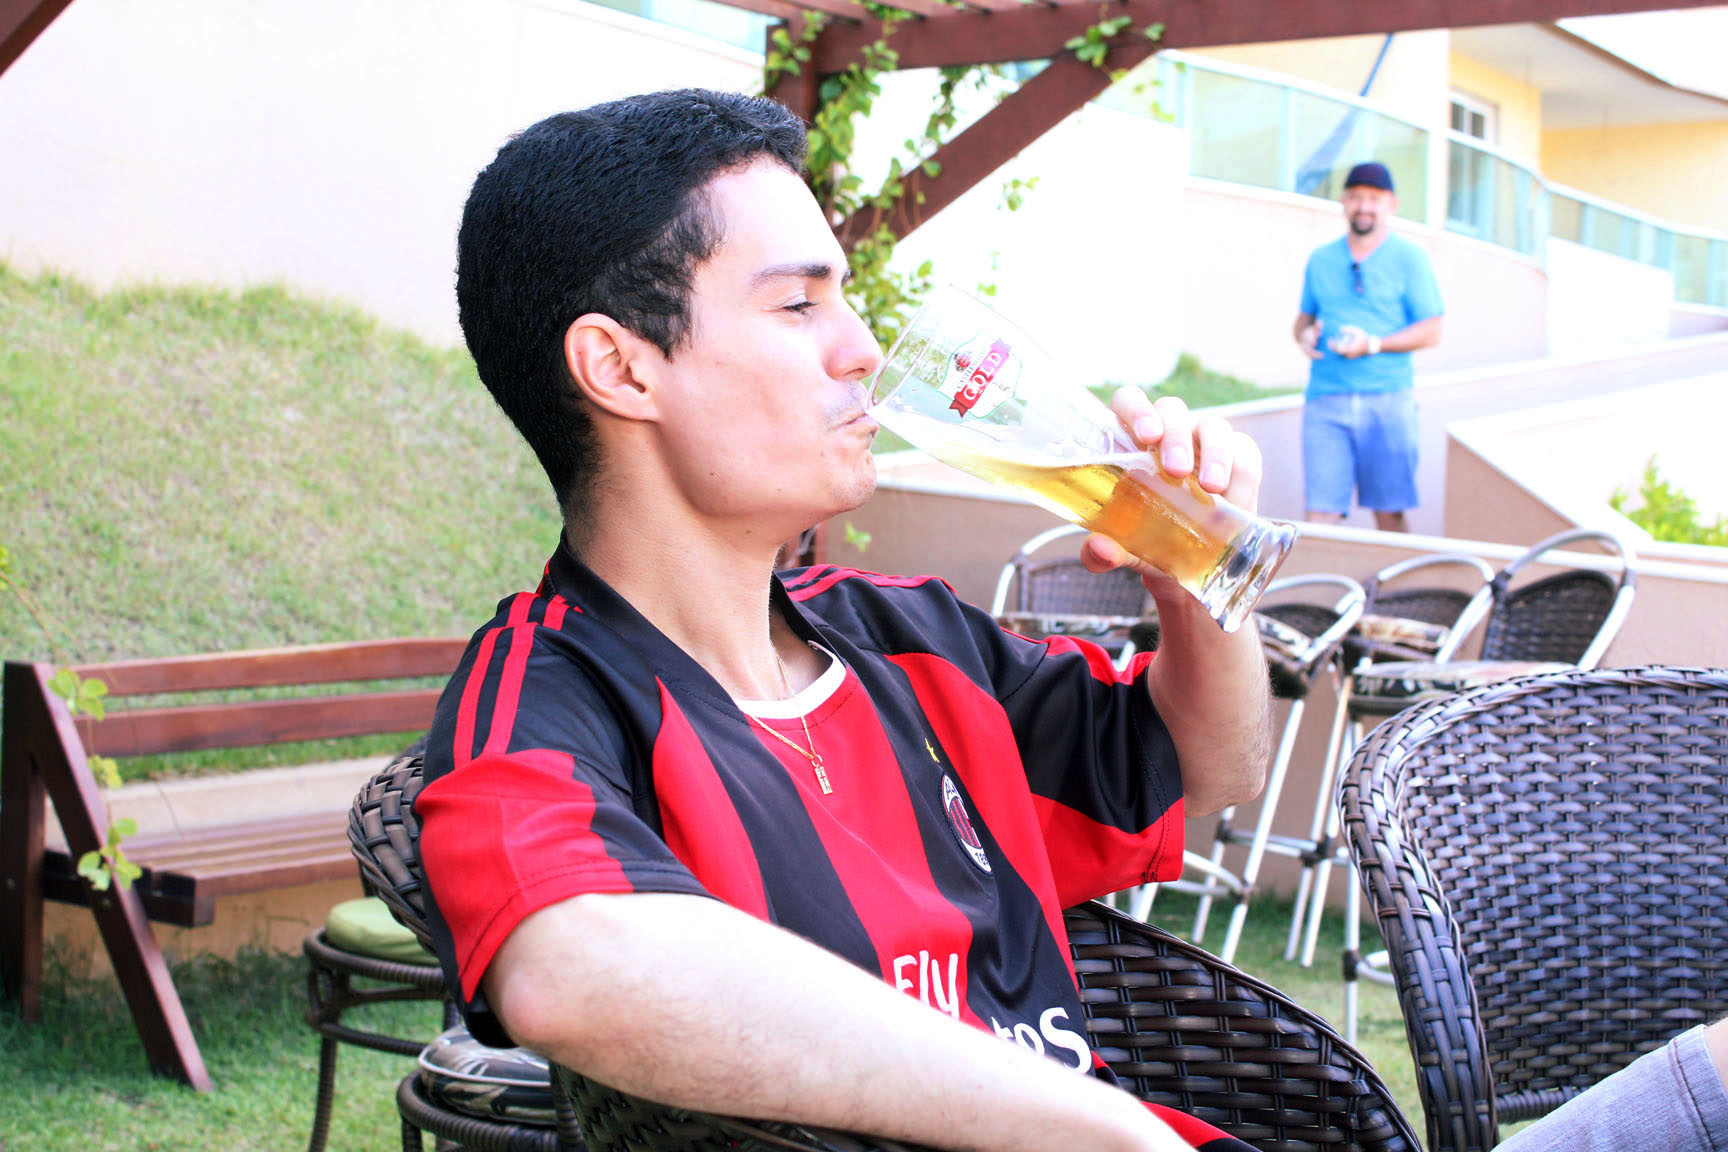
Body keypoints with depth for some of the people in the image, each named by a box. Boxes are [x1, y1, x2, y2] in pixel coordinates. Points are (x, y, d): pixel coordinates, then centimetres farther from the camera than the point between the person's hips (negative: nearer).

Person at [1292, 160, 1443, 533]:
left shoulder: (1408, 258, 5)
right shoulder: (1320, 260, 15)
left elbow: (1430, 332, 0)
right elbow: (1304, 317, 23)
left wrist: (1373, 344, -14)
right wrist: (1304, 334, -2)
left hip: (1387, 400, -2)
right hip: (1325, 401, 2)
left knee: (1390, 511, -2)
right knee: (1321, 511, -9)